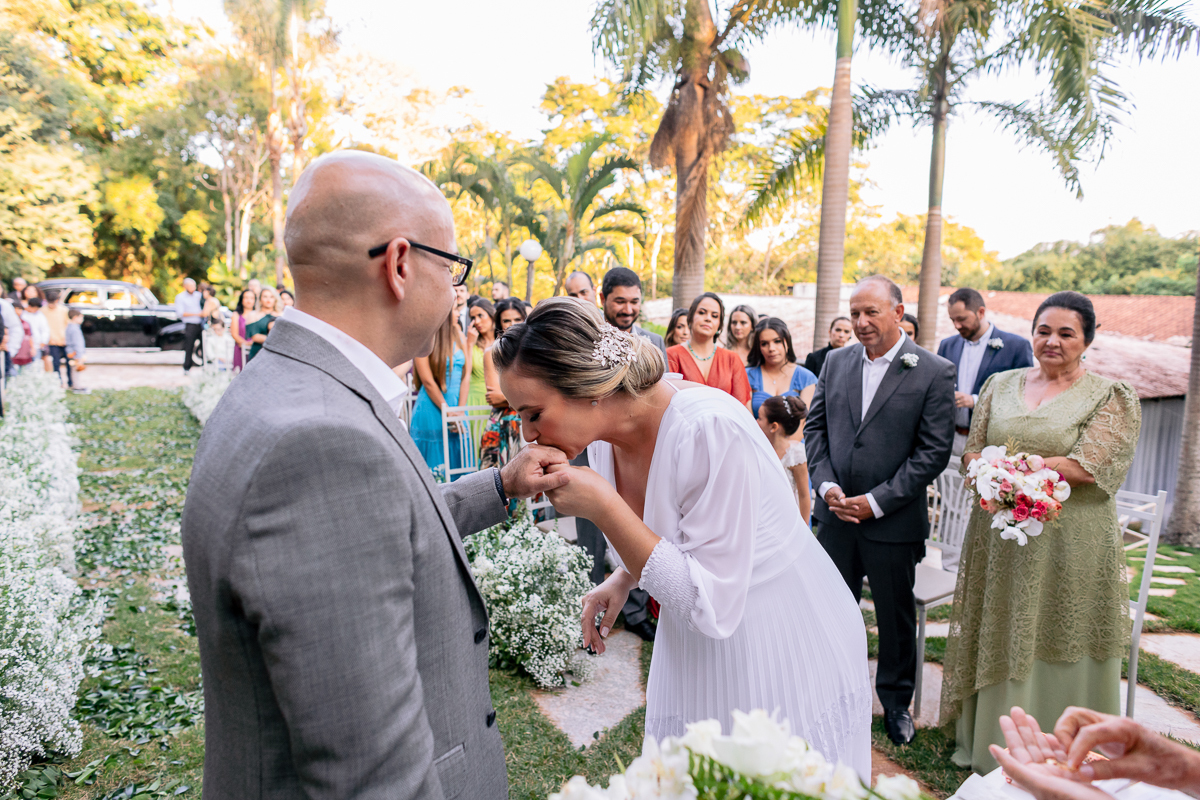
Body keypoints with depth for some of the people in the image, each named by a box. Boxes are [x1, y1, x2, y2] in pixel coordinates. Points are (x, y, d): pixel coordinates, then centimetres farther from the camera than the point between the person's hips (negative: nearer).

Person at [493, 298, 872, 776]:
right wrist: (623, 580, -4)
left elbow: (713, 608, -28)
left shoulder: (711, 429, -31)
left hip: (784, 653, -6)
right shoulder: (604, 436, -7)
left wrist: (603, 507, -31)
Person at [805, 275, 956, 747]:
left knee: (896, 615, 13)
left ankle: (896, 702, 35)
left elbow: (934, 451, -11)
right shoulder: (836, 361, 4)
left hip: (894, 520, -3)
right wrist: (827, 486, -7)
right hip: (836, 513, 3)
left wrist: (876, 502, -15)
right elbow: (815, 427, 7)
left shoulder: (935, 372, -8)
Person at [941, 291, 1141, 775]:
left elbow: (1087, 466, -16)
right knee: (996, 643, 13)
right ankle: (990, 751, 31)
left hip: (1070, 547, -3)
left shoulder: (1112, 397, -4)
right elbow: (971, 454, 4)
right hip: (998, 540, 4)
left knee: (1056, 655, 7)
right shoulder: (1000, 385, 8)